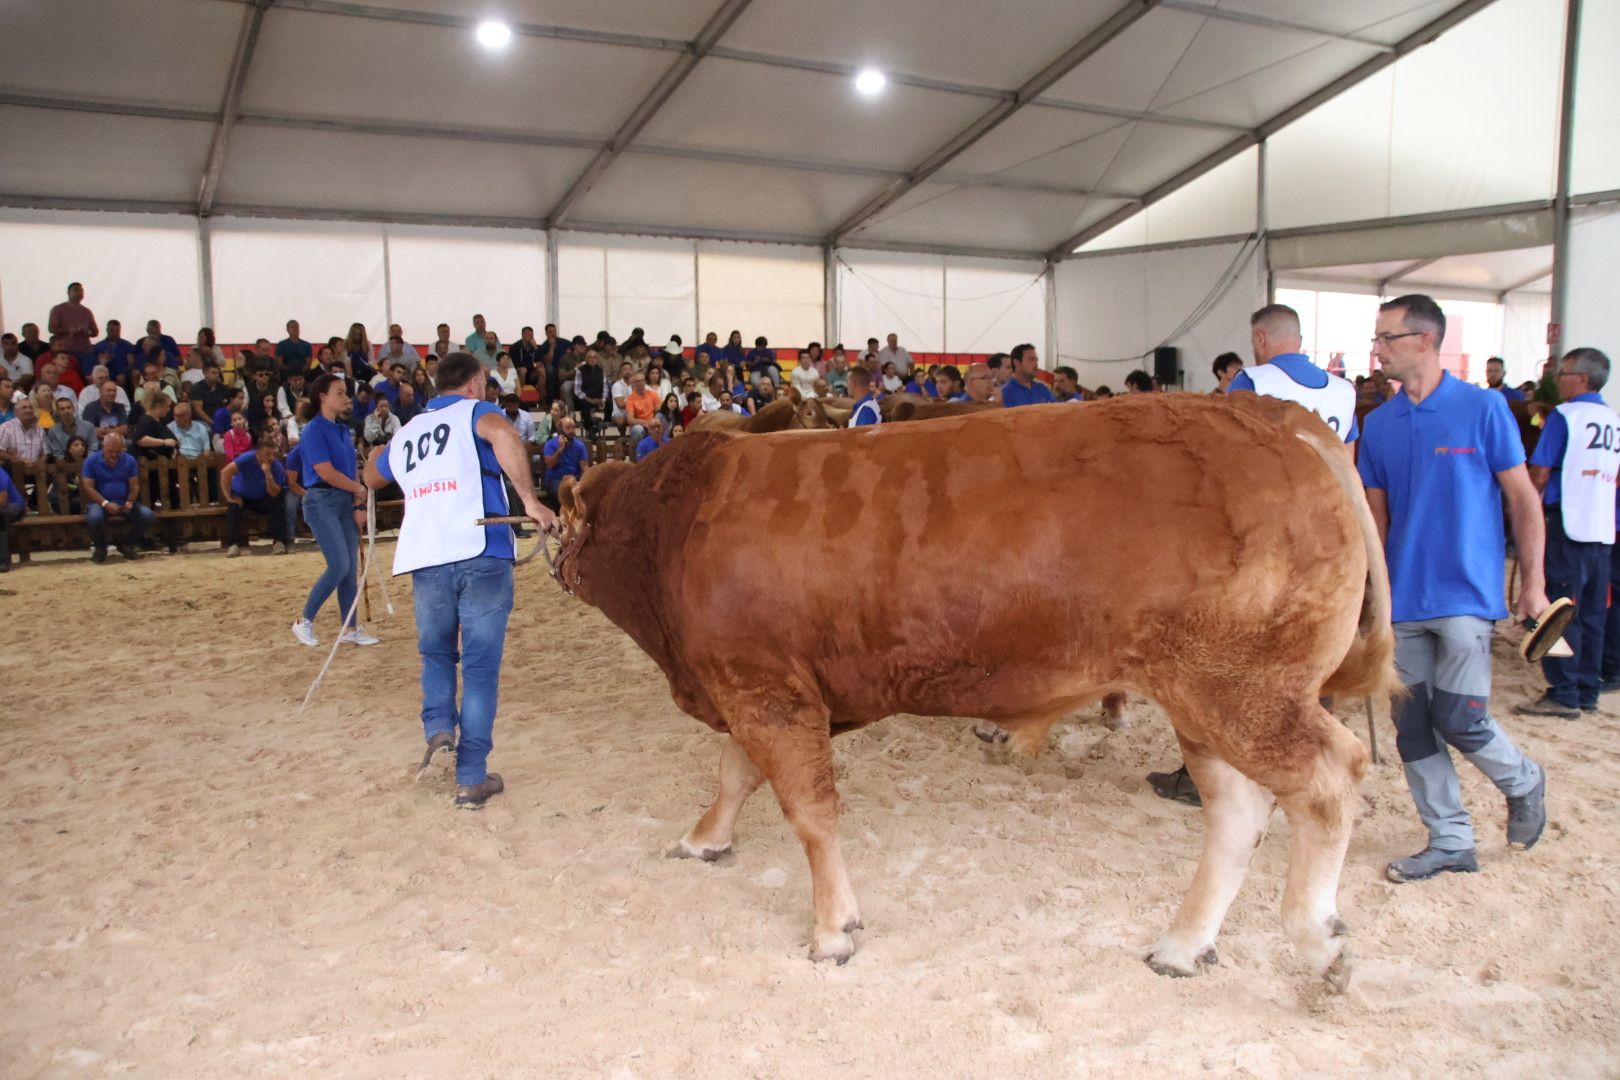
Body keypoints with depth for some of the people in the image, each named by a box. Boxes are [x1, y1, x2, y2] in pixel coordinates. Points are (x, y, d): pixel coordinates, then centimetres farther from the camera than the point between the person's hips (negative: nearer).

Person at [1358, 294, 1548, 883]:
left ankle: (1523, 782, 27)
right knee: (1413, 725, 5)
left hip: (1465, 593, -5)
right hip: (1404, 598, 5)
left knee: (1460, 720, -6)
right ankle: (1450, 842, 18)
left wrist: (1532, 582, -5)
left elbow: (1523, 497, -2)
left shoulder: (1483, 407, -5)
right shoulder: (1379, 423, 7)